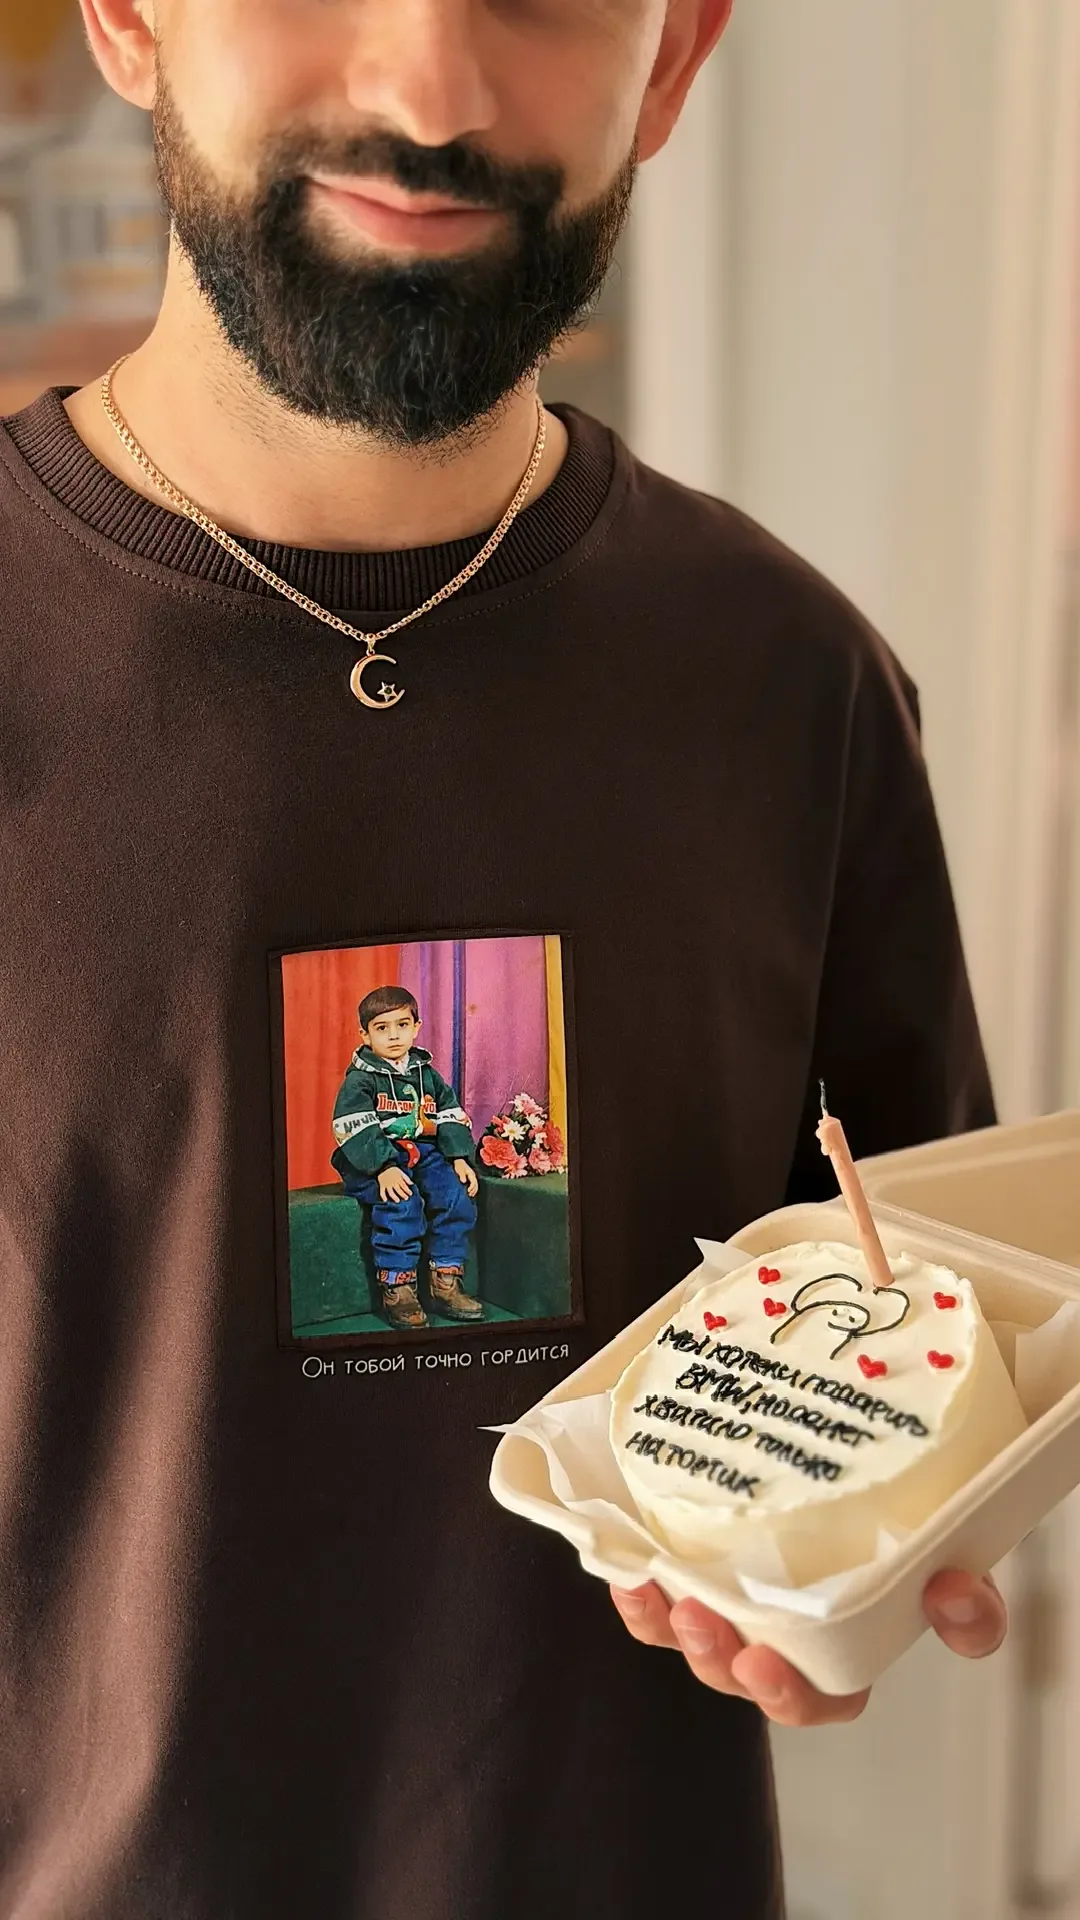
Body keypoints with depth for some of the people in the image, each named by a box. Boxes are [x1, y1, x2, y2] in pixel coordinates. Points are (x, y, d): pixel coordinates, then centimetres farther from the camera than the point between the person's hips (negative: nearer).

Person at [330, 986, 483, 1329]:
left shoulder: (427, 1074, 15)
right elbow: (354, 1129, -15)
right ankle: (396, 1289, -24)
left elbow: (452, 1116, 15)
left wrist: (460, 1157, -2)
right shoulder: (359, 1079, -3)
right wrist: (384, 1168, -27)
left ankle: (445, 1283, -10)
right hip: (375, 1161, -5)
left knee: (457, 1192, -19)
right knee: (401, 1201, -33)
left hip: (425, 1154, 5)